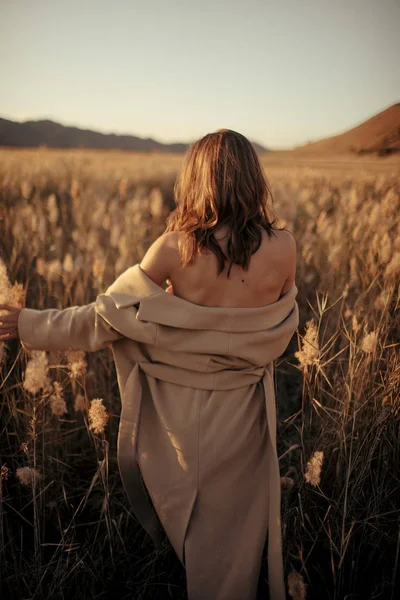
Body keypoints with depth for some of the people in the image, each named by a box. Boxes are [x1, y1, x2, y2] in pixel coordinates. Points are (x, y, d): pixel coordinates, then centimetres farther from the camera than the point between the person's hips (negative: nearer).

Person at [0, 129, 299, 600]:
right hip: (243, 415, 1)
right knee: (231, 534, 24)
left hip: (177, 408, 0)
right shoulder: (282, 247, -15)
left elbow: (109, 315, -11)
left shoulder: (174, 247, -19)